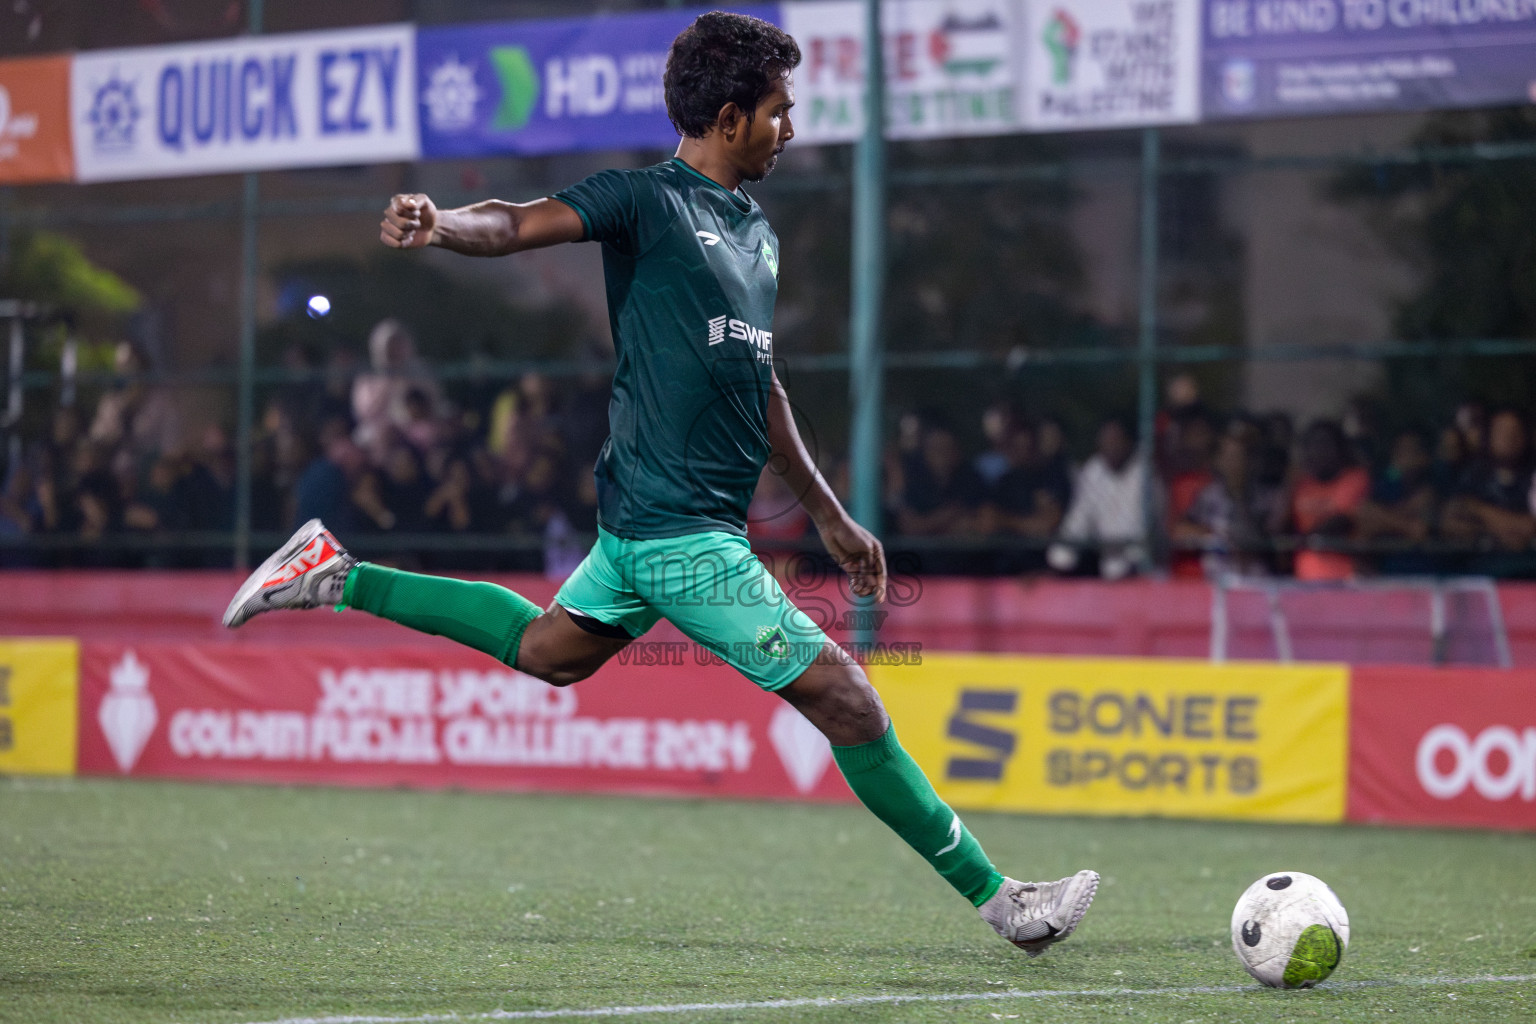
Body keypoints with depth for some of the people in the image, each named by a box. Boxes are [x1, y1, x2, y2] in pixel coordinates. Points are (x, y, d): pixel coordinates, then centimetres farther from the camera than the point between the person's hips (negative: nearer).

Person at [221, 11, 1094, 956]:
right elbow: (517, 225, -21)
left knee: (550, 649, 24)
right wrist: (439, 225, -44)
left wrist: (829, 514, 29)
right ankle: (998, 899, 1)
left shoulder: (758, 232, 16)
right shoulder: (651, 201, -9)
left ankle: (340, 577, 30)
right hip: (680, 530, -9)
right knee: (845, 697, -6)